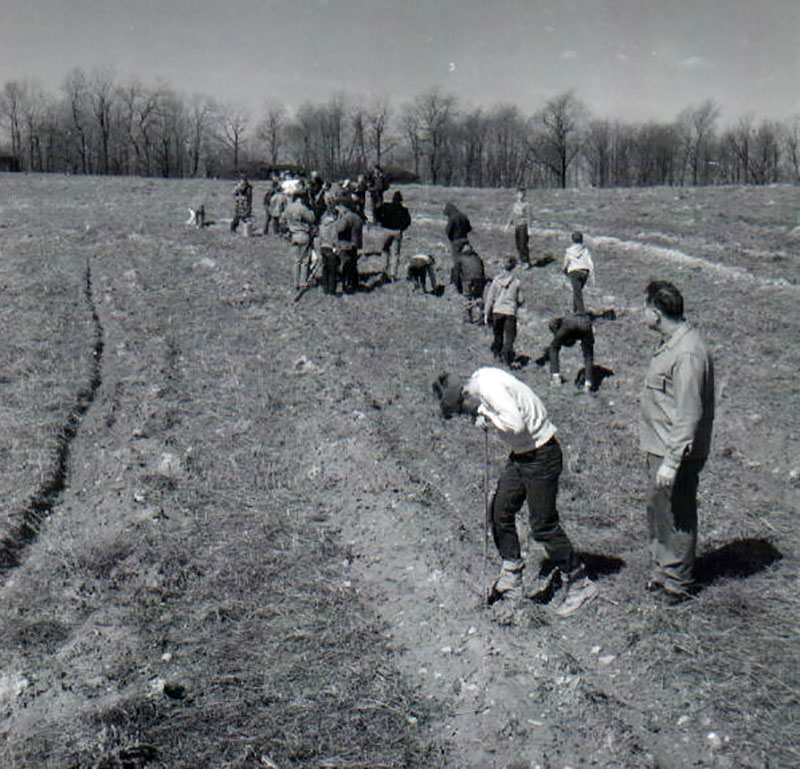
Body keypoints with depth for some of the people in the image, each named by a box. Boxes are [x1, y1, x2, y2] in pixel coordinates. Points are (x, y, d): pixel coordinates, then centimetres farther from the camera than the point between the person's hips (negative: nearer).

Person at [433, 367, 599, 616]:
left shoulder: (491, 386, -24)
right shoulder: (479, 380, 4)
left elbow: (516, 424, -32)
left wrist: (487, 415, -18)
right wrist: (485, 418, -3)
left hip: (541, 455, -10)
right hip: (520, 455, 10)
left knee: (543, 525, -4)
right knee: (500, 512, 10)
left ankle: (579, 584, 12)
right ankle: (510, 579, 24)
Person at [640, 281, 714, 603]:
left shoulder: (688, 354, -25)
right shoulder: (669, 343, 7)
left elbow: (689, 416, -26)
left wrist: (671, 462, -24)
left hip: (678, 452, -10)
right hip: (658, 446, 10)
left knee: (675, 516, 5)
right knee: (657, 508, 21)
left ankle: (677, 583, 21)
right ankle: (663, 569, 38)